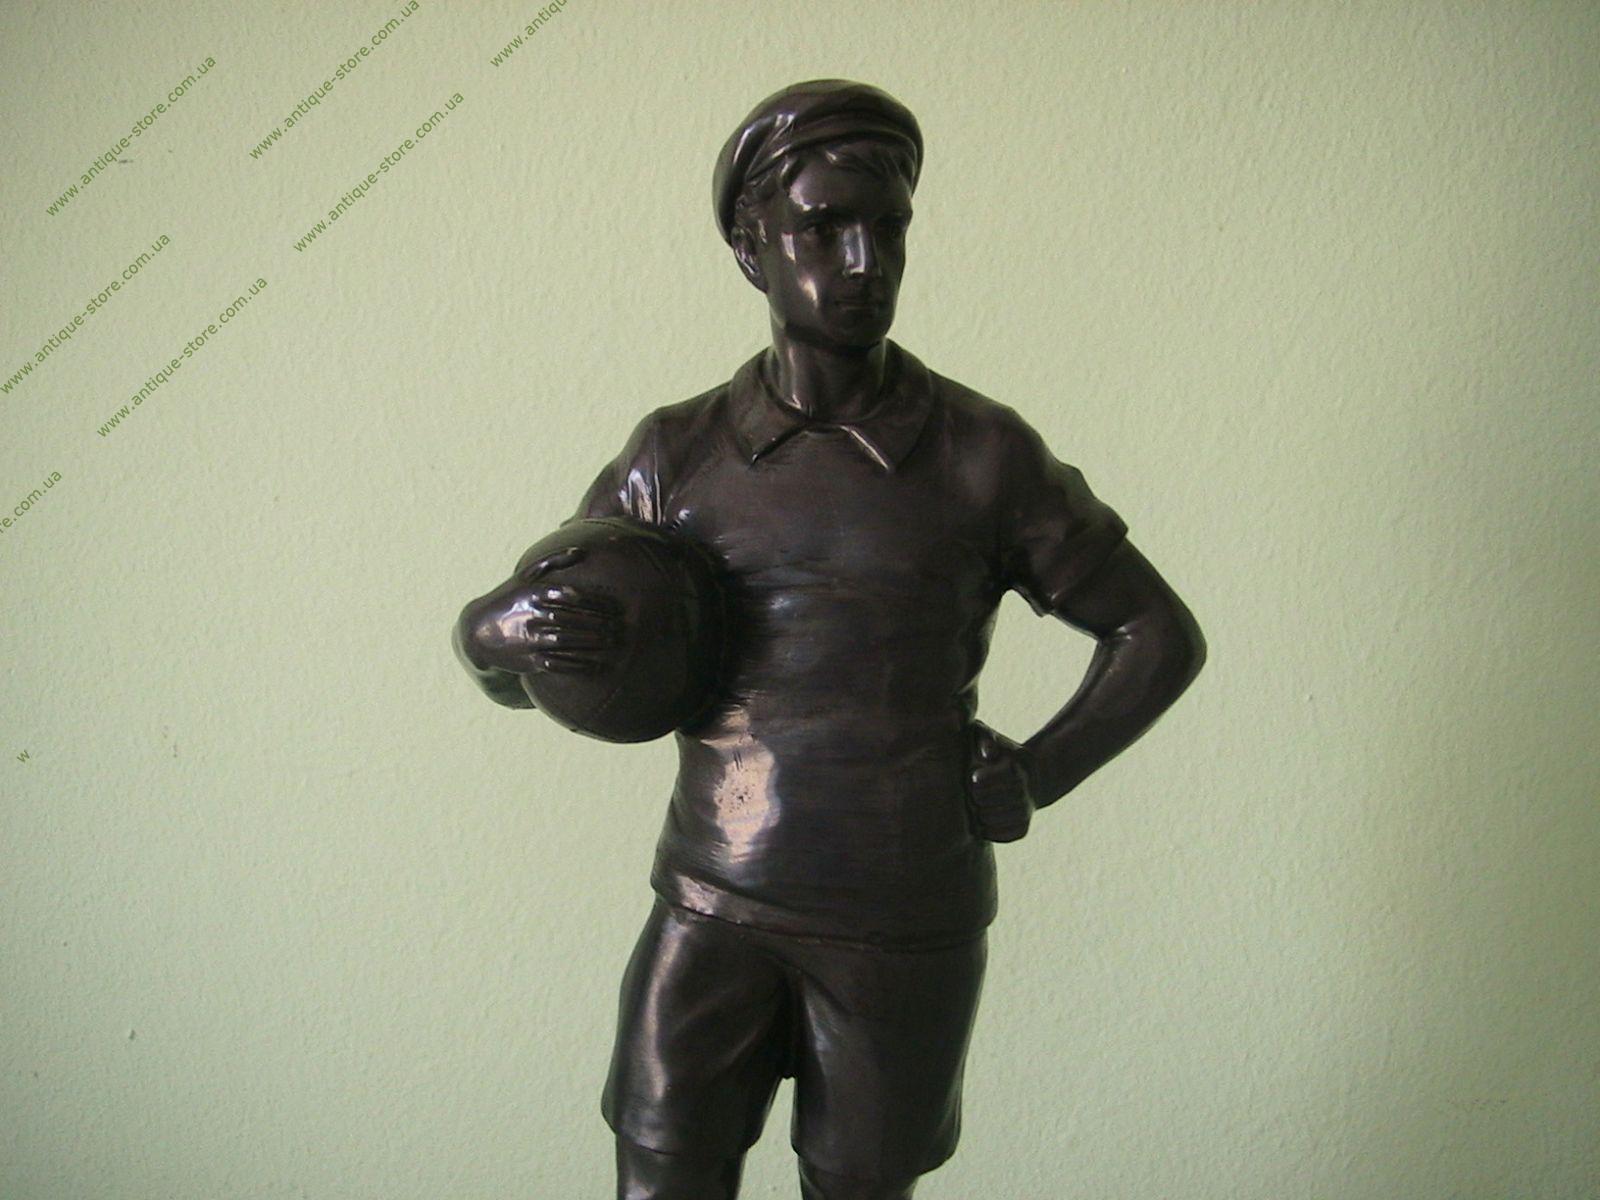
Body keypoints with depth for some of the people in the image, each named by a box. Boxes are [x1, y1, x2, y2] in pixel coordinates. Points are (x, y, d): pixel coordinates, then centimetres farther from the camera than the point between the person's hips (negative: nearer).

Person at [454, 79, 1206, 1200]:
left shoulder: (984, 455, -4)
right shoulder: (677, 454, 0)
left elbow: (1162, 635, 5)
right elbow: (492, 653, 6)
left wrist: (1031, 778, -5)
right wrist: (511, 632, -17)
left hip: (906, 927, -1)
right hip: (713, 905, 1)